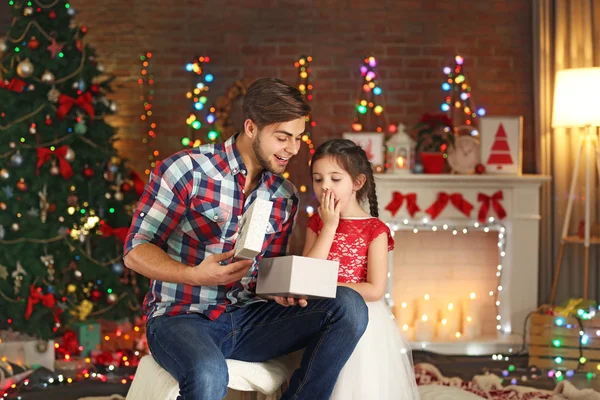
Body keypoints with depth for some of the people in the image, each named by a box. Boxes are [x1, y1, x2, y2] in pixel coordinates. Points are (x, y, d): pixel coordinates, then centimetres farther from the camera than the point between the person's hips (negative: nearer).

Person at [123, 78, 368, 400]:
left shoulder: (285, 196, 9)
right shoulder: (186, 169, -7)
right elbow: (136, 251, -7)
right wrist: (196, 275, -25)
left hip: (248, 318, 5)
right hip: (182, 317, -5)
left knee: (349, 306, -17)